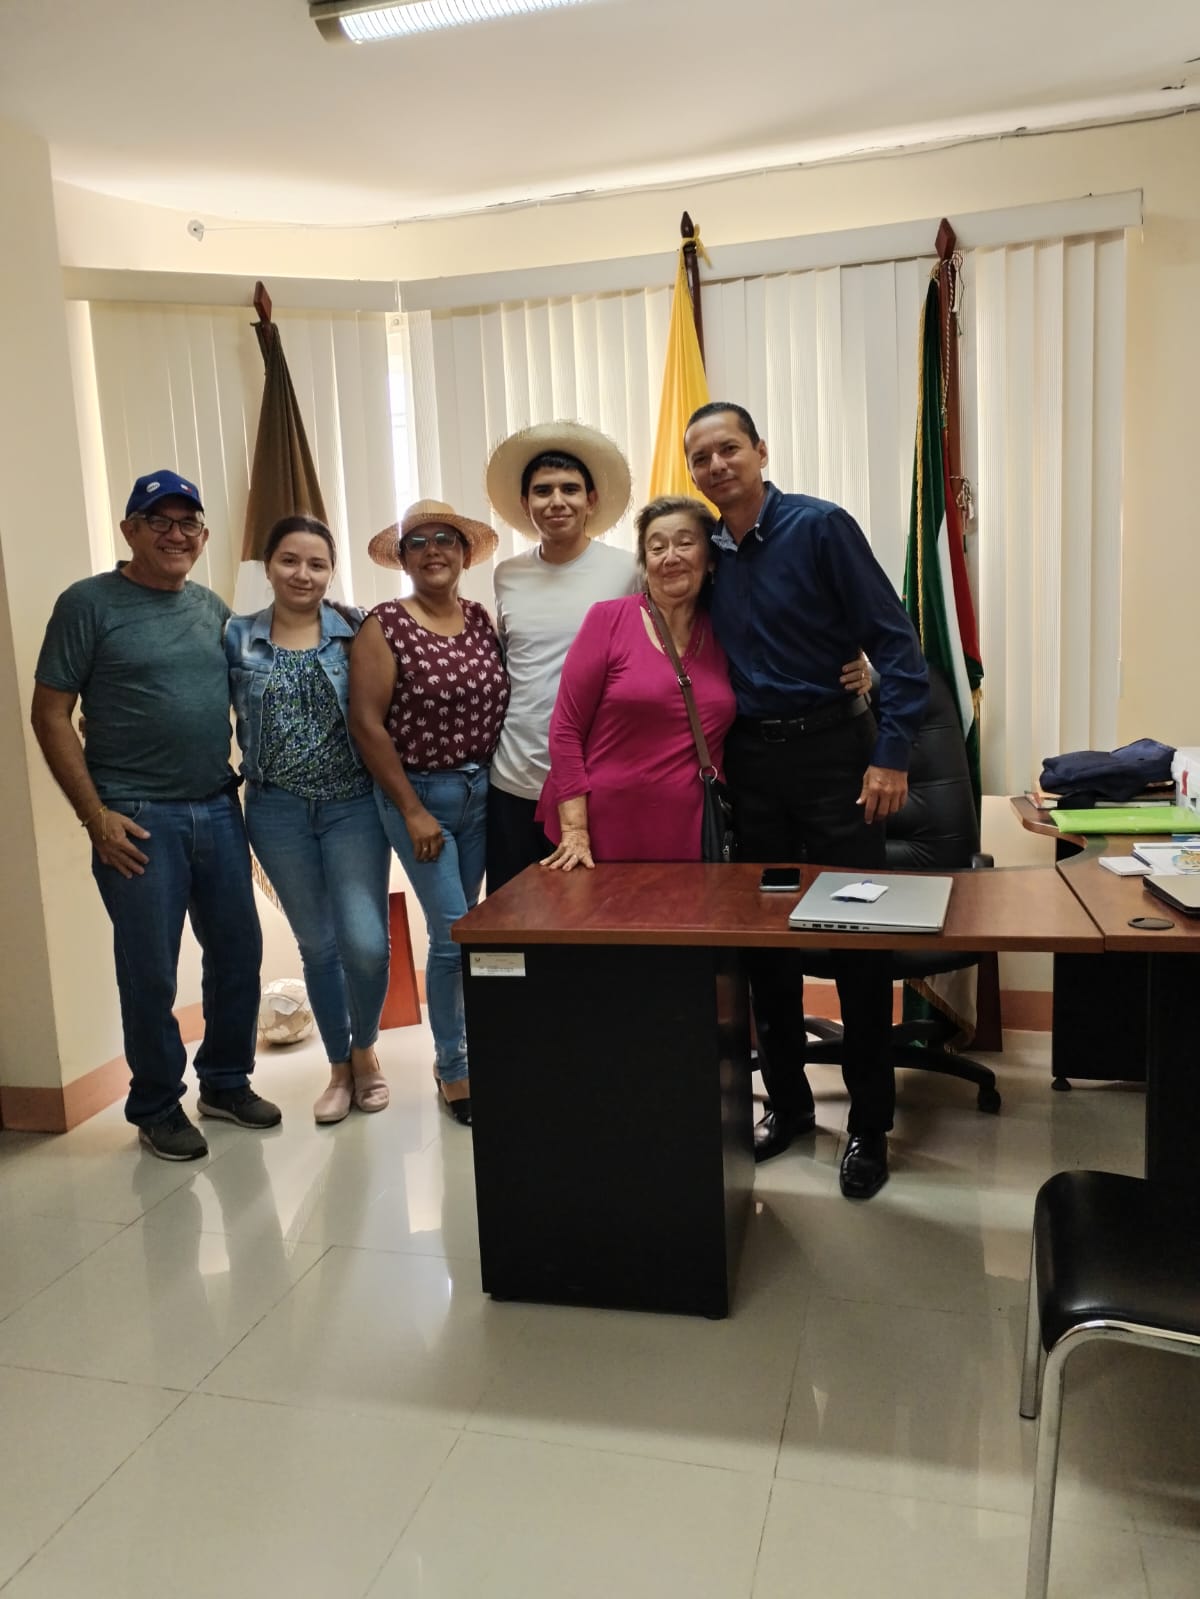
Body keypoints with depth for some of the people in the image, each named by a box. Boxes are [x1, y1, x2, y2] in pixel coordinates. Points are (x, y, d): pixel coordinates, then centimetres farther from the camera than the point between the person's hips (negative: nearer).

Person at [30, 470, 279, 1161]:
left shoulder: (213, 608, 12)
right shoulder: (89, 603, -4)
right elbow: (51, 715, -6)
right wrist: (96, 816, -11)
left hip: (218, 810, 5)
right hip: (138, 819, -5)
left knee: (238, 953, 10)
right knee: (151, 972, 3)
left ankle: (228, 1082, 30)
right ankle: (157, 1107, 22)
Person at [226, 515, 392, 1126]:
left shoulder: (356, 629, -2)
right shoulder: (236, 638, 2)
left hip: (353, 805, -1)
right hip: (278, 811, 2)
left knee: (366, 944, -9)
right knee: (317, 946, 11)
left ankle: (364, 1051, 21)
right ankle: (339, 1068, 30)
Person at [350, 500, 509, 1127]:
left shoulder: (484, 619, 4)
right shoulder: (384, 626, -9)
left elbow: (505, 700, 8)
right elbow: (367, 723, -12)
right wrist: (413, 810, -12)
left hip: (483, 791, 5)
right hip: (420, 794, -4)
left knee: (461, 928, 13)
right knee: (453, 933, -5)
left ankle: (451, 1049, 32)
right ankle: (454, 1070, 13)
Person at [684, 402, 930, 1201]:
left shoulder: (820, 526, -9)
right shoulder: (708, 553, 6)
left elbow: (895, 640, -11)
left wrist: (891, 753, -16)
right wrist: (713, 753, 6)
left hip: (830, 748, -5)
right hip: (750, 759, 5)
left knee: (858, 940, 1)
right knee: (764, 939, 11)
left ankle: (870, 1124, 14)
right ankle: (788, 1100, 27)